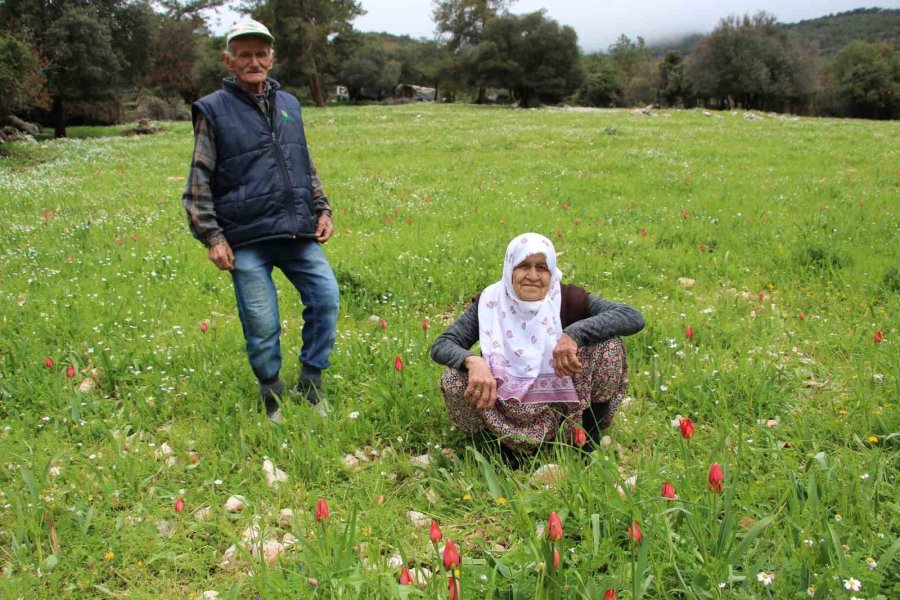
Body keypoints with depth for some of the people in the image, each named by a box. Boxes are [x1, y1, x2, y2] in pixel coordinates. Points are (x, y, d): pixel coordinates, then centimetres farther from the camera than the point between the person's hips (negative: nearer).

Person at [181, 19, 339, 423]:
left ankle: (310, 384, 18)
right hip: (247, 241, -4)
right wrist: (212, 237, -7)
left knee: (326, 299, -2)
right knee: (262, 327, 0)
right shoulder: (213, 110, 1)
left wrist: (322, 210, 12)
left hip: (299, 234, 4)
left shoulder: (289, 104, 15)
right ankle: (272, 398, 23)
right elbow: (199, 183, 0)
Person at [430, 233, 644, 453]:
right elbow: (440, 345, -14)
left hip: (564, 408, -1)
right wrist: (472, 361, -37)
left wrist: (575, 333, -38)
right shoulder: (490, 301, -9)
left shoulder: (567, 298, -13)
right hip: (508, 413, 1)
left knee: (608, 344, -22)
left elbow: (634, 318, -23)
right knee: (454, 378, -24)